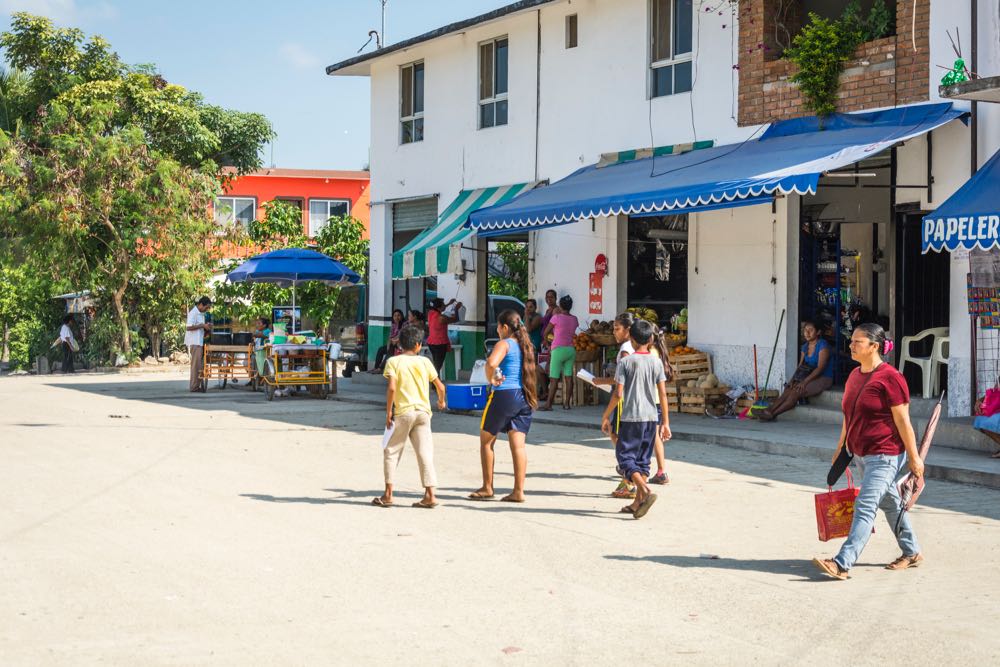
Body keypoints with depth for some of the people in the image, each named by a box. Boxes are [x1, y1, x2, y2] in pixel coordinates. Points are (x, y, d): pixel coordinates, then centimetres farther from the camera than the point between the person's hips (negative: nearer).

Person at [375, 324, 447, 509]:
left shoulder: (393, 362, -2)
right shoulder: (424, 362, 6)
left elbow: (392, 388, -14)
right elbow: (440, 386, 8)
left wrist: (388, 412, -7)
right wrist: (441, 401, 28)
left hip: (402, 412, -2)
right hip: (422, 412, 2)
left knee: (391, 452, 10)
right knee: (425, 454, 3)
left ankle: (388, 494, 8)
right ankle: (430, 495, -3)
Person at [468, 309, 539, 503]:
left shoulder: (504, 344, -9)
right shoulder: (525, 345, 14)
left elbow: (491, 362, -27)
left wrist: (491, 380, -12)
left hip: (504, 395, -6)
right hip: (524, 397, 6)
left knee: (486, 440, 9)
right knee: (518, 444, 3)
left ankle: (487, 488, 13)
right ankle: (519, 491, -3)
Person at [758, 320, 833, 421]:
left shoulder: (823, 345, -12)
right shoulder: (805, 347, 13)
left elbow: (820, 367, -19)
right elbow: (800, 366, 10)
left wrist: (805, 381, -26)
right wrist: (793, 380, -9)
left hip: (823, 379, -7)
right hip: (810, 377, 7)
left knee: (796, 392, -28)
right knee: (788, 391, -19)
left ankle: (772, 414, -32)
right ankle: (768, 410, -32)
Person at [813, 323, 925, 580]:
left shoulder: (890, 378, -16)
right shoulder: (855, 375, 10)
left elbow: (903, 421, -15)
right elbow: (848, 415, 19)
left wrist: (914, 458, -13)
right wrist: (841, 448, 21)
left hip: (885, 455, -9)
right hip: (863, 454, 9)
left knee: (865, 507, -13)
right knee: (890, 504, 19)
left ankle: (842, 564, -19)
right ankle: (912, 553, 33)